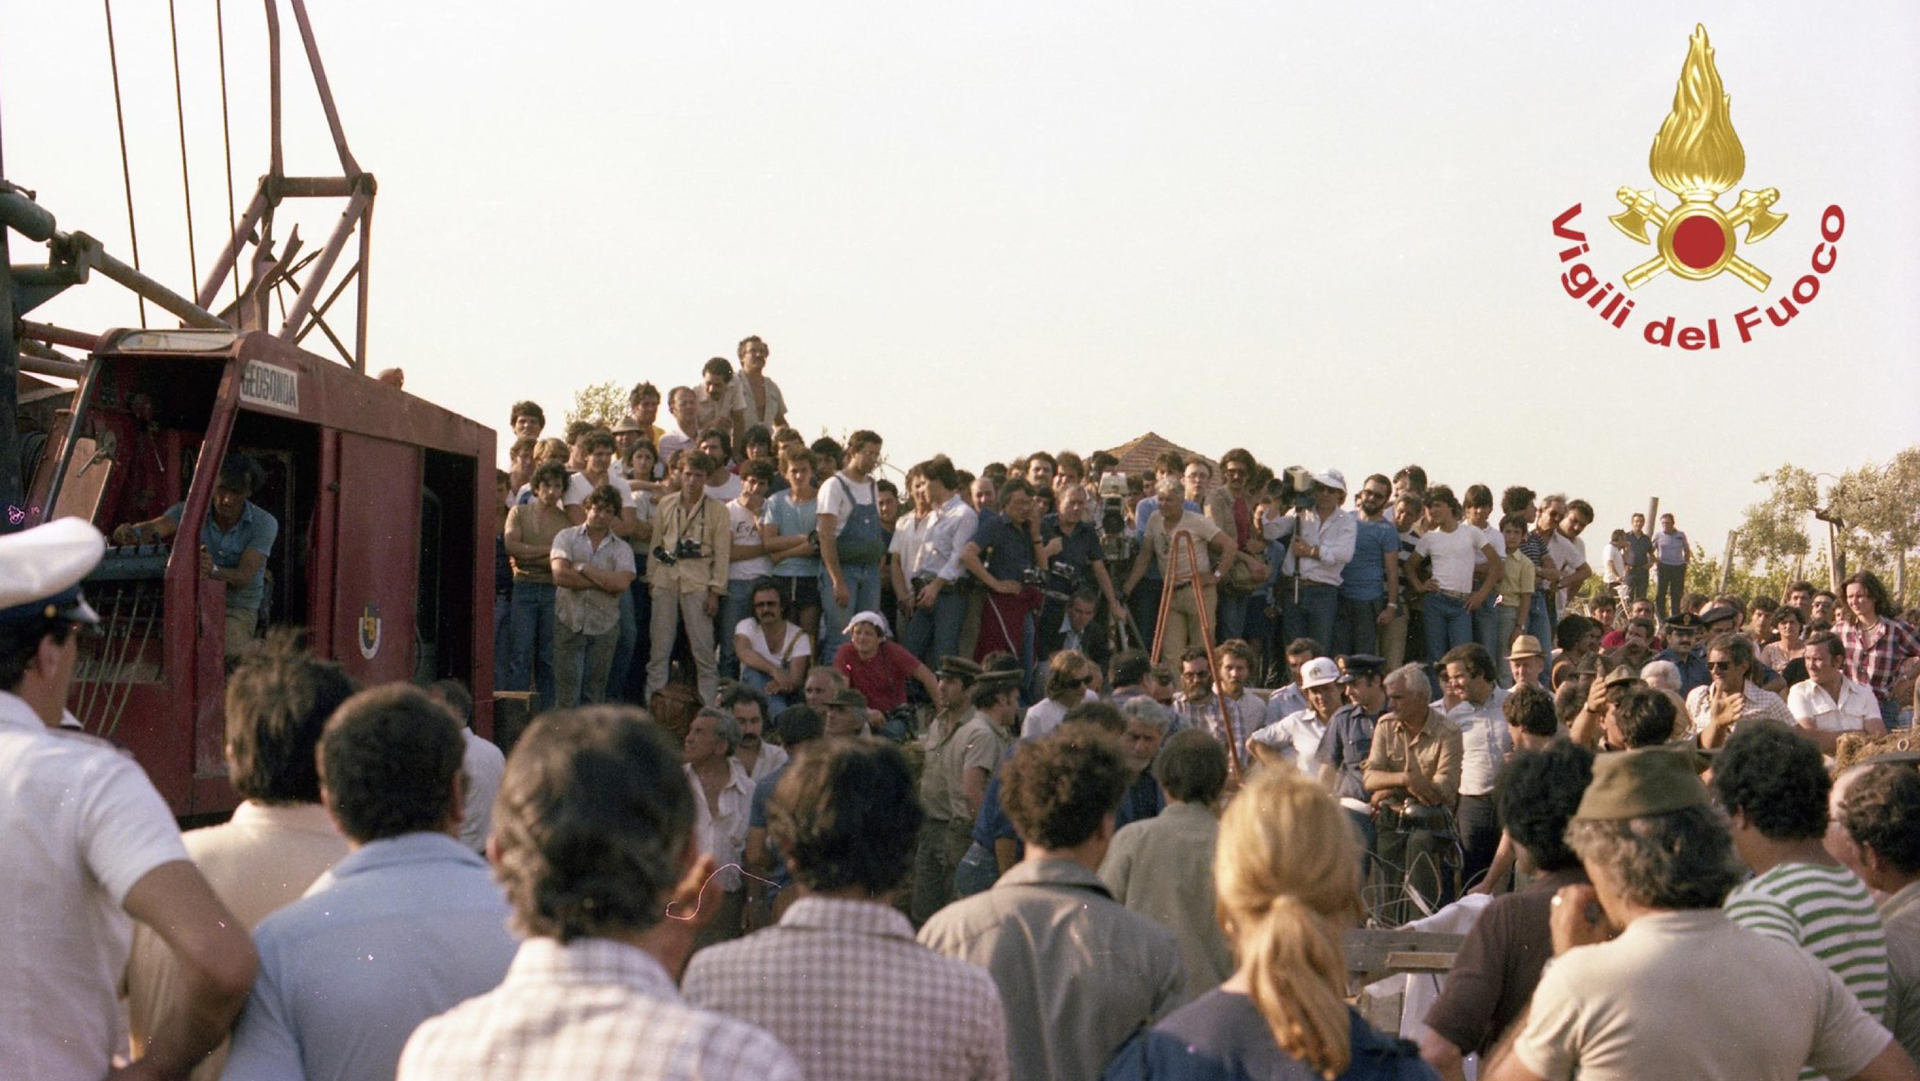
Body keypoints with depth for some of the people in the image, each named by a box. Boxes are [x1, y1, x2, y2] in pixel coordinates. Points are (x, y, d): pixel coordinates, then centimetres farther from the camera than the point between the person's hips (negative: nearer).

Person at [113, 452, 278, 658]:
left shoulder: (264, 523, -9)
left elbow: (244, 577, -21)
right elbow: (153, 528, -23)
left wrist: (214, 571, -44)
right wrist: (130, 533, -49)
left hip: (238, 608, -2)